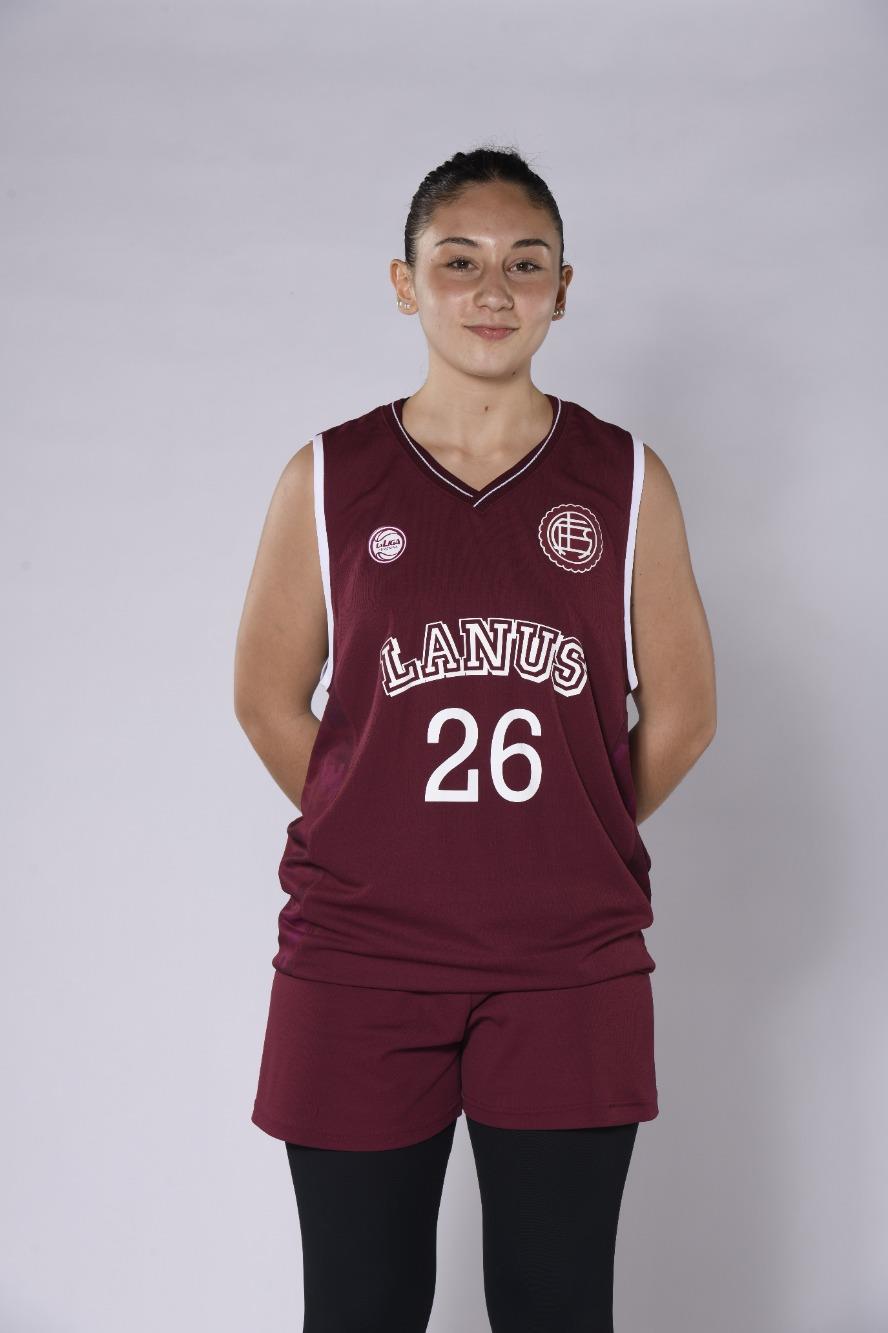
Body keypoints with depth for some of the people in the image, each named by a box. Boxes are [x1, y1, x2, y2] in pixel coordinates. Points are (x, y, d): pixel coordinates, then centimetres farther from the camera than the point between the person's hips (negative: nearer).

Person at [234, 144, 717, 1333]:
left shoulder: (626, 480, 3)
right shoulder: (329, 479, 2)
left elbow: (682, 709, 7)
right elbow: (269, 699, 7)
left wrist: (562, 845, 6)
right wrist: (375, 841, 3)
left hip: (570, 967, 0)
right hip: (360, 964, 0)